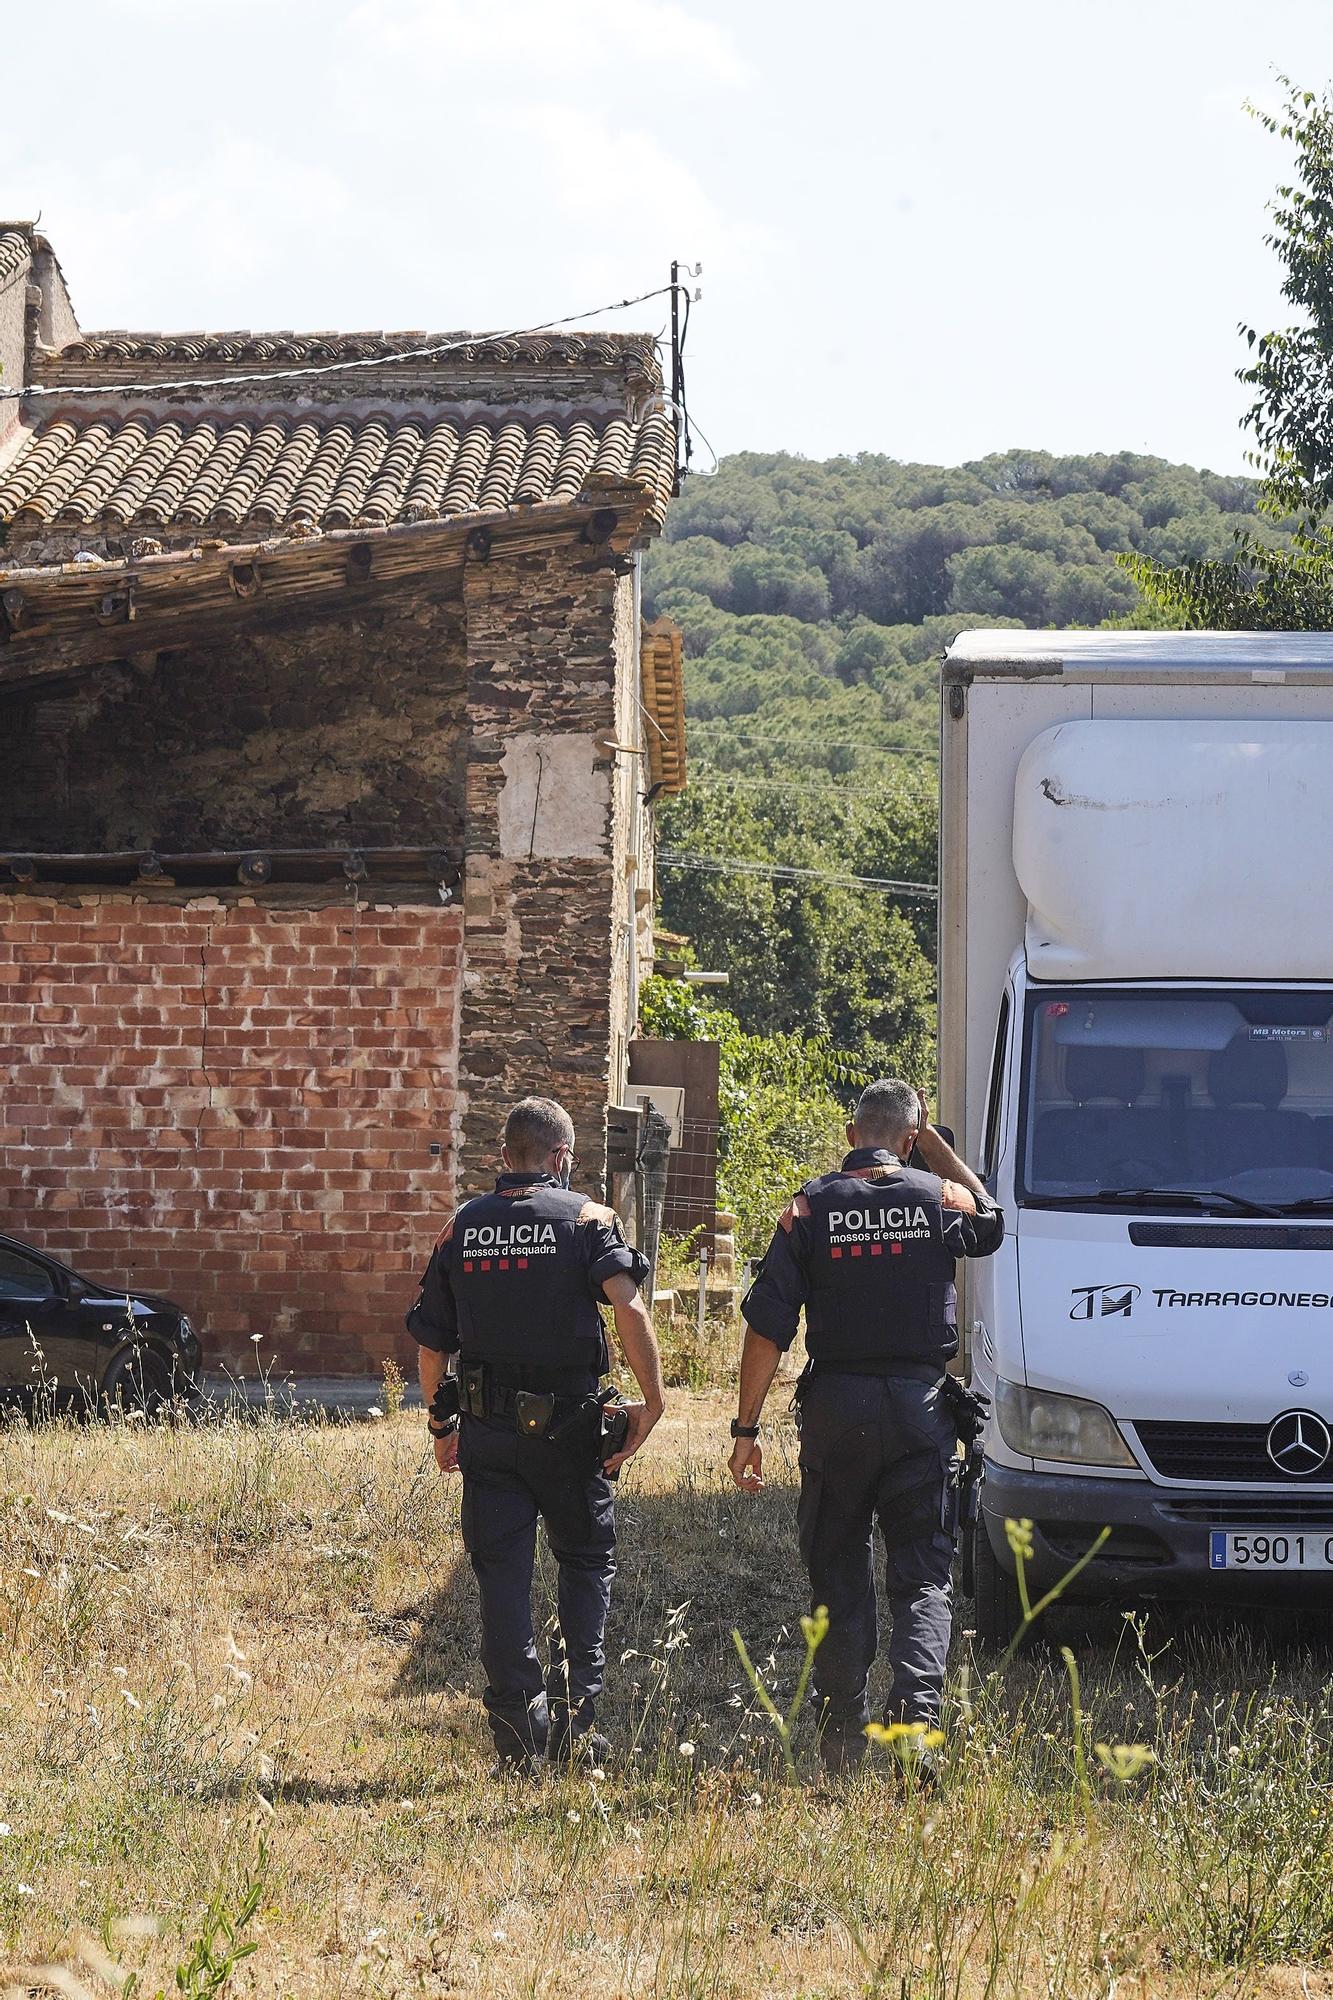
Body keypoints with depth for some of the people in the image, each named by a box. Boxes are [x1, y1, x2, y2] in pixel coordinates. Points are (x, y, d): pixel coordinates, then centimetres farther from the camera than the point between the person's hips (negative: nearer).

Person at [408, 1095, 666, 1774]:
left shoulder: (460, 1228, 8)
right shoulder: (586, 1219, -2)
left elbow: (431, 1341, 10)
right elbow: (629, 1310, -16)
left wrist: (441, 1423, 21)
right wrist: (652, 1401, -11)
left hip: (486, 1430, 2)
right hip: (568, 1427, -2)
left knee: (501, 1573, 5)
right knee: (585, 1562, 14)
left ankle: (518, 1735, 2)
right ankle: (573, 1718, 7)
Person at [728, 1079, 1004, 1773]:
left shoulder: (809, 1207, -2)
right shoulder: (938, 1198, -1)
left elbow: (767, 1327, -4)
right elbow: (990, 1221, 25)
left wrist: (746, 1428, 0)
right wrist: (936, 1144, 22)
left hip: (833, 1409, 0)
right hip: (920, 1404, 0)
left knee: (837, 1573, 11)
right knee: (922, 1575, 4)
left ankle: (841, 1741, 13)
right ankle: (916, 1708, -17)